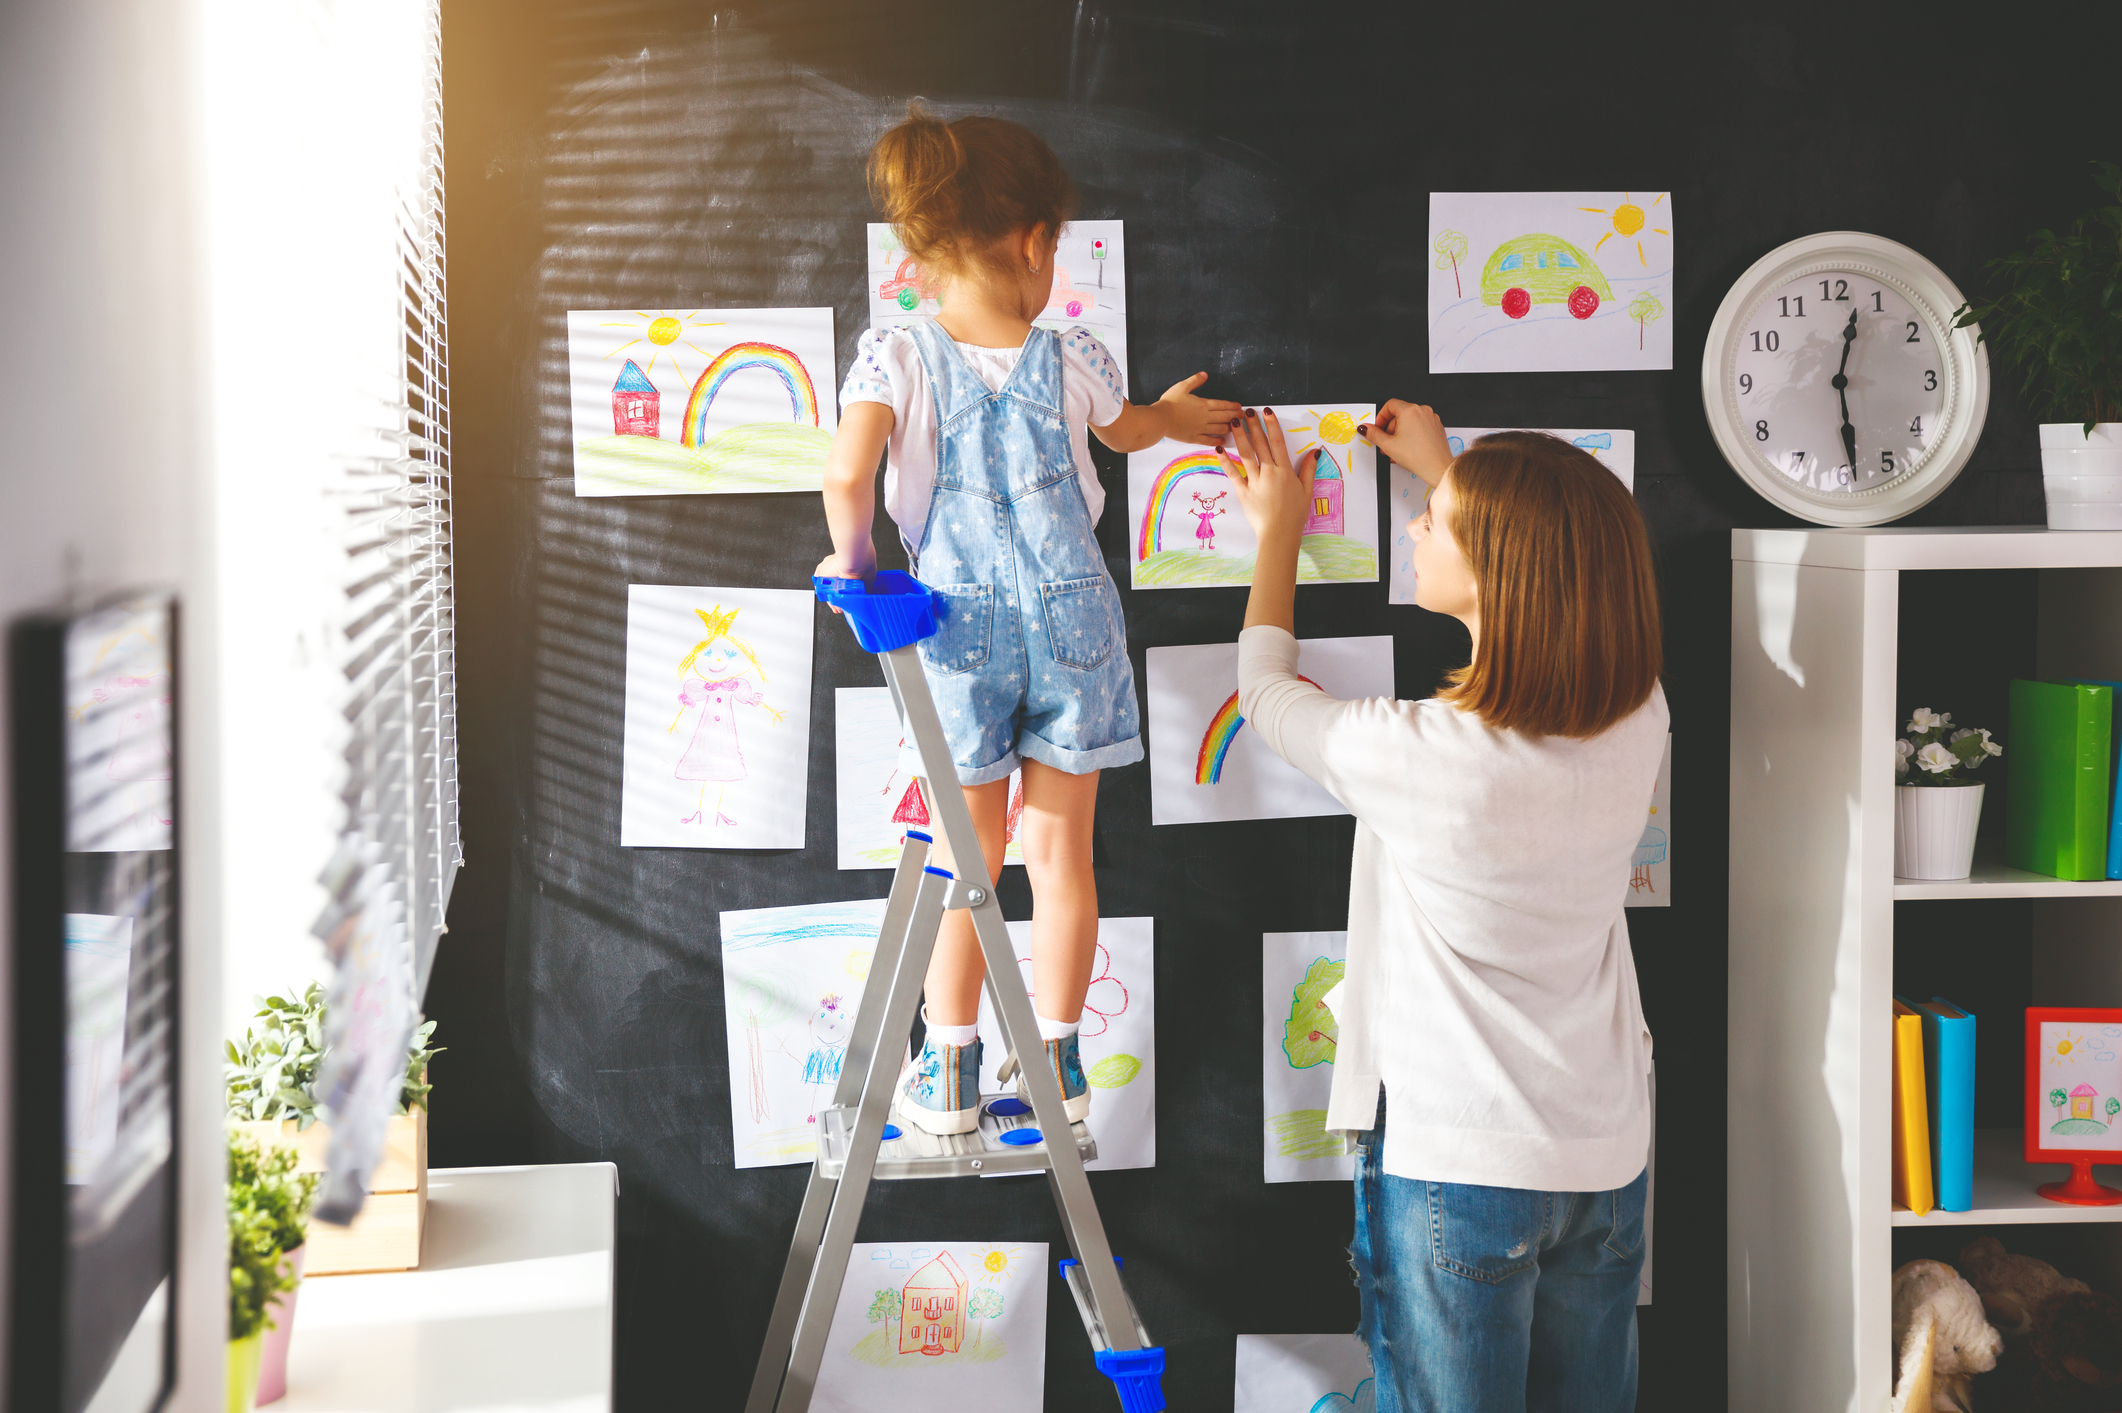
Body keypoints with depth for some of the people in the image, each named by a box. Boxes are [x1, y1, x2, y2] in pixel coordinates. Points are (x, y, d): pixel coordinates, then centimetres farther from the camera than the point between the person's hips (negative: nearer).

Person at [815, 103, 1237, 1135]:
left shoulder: (895, 361, -12)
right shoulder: (1071, 364, -4)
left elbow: (847, 476, -26)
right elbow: (1128, 432, 18)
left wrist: (851, 556, -5)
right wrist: (1173, 415, 41)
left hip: (959, 630, -1)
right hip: (1070, 622, 1)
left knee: (967, 854, 11)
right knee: (1061, 848, 12)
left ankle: (951, 1072, 20)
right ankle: (1058, 1061, 22)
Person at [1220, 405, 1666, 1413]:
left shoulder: (1418, 755, -24)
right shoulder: (1636, 719, -9)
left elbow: (1266, 690, -1)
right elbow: (1553, 589, 16)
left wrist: (1277, 529, 15)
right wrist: (1445, 472, 28)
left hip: (1455, 1171, -5)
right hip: (1607, 1156, 5)